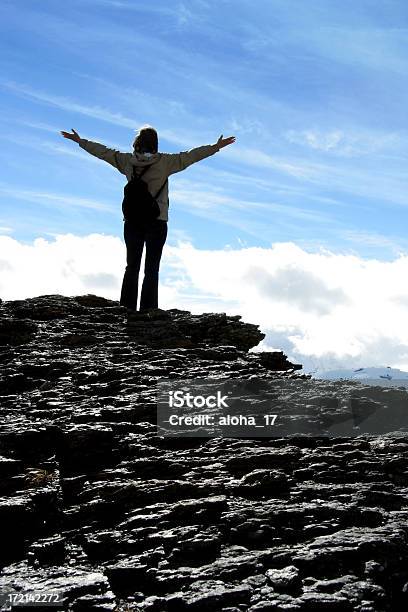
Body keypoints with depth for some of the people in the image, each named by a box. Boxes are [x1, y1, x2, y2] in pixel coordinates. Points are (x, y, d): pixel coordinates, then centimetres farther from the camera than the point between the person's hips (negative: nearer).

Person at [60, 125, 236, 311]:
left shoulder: (126, 161, 3)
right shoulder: (165, 162, -5)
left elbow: (103, 151, 12)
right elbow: (189, 156, -4)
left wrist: (80, 141, 24)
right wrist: (216, 147, 2)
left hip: (132, 222, 3)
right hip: (157, 222, -3)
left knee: (132, 267, 11)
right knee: (151, 269, 2)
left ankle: (127, 308, 8)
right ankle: (148, 310, -3)